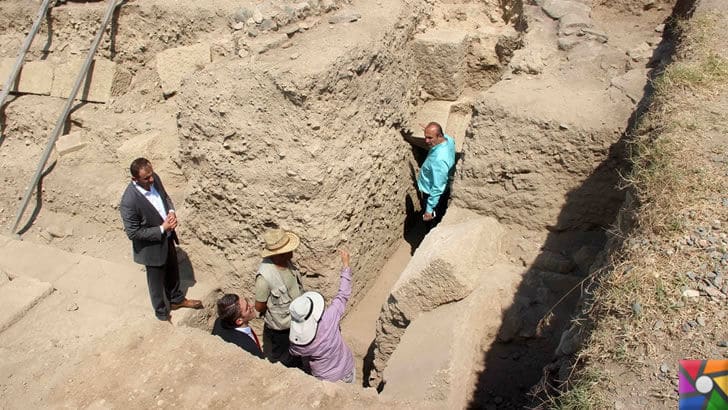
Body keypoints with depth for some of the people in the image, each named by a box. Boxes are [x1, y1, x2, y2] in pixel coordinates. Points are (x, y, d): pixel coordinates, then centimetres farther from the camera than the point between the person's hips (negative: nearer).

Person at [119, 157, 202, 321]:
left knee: (173, 271, 28)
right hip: (152, 246, -7)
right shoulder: (129, 202, -35)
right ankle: (163, 313, 44)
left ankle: (176, 299, 55)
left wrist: (171, 212, -13)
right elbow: (133, 233, -24)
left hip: (167, 237, 7)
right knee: (157, 281, 18)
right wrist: (162, 229, -24)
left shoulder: (154, 179, -15)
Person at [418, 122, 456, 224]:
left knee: (433, 222, 17)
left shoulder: (439, 159, -42)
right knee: (440, 217, 31)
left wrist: (429, 209, -28)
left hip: (433, 195, -8)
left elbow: (437, 188, -35)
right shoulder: (448, 139, -16)